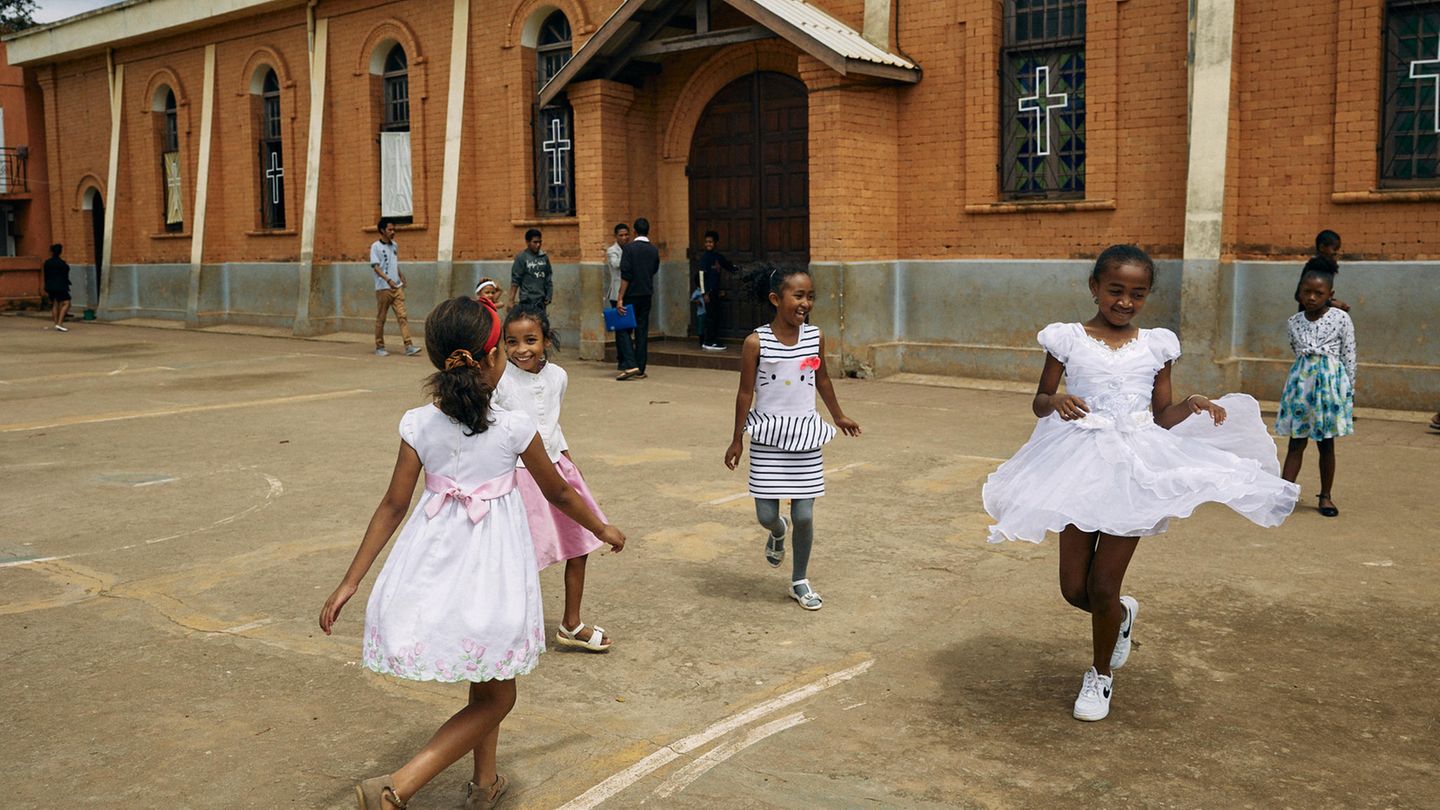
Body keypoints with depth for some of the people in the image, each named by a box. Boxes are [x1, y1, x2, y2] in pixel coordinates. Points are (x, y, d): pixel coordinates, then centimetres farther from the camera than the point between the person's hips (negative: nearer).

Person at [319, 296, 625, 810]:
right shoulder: (514, 429, -13)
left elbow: (392, 507, -5)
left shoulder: (417, 425, -7)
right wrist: (603, 529, 18)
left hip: (434, 569, 5)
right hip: (489, 574, -4)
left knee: (487, 687, 26)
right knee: (495, 698, 10)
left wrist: (350, 583, 2)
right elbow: (558, 493, 0)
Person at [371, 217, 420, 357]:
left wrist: (401, 277, 19)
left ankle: (408, 346, -11)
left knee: (402, 316, -5)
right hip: (383, 288, -5)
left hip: (397, 288, 5)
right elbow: (375, 267, -15)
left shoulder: (394, 245, 12)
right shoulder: (376, 247, -7)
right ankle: (379, 347, 15)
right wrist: (388, 280, -26)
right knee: (380, 319, 5)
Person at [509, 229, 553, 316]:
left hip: (541, 301, 5)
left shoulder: (544, 257, 9)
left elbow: (549, 278, 13)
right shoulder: (521, 258, -5)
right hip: (528, 301, -5)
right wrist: (511, 302, -9)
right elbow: (515, 281, -6)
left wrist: (548, 297, 5)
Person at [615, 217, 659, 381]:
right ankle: (640, 370, 8)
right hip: (647, 295, 5)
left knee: (623, 329, 0)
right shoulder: (654, 250, 5)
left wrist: (620, 298, -14)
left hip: (631, 295, -5)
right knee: (642, 331, 8)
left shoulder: (629, 248, -11)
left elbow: (625, 276, -16)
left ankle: (631, 365, -15)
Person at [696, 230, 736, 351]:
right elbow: (701, 274, -11)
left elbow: (730, 268, 24)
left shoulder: (719, 257, 10)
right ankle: (708, 342, -3)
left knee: (715, 316, 10)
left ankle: (713, 341, 17)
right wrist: (704, 293, -15)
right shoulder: (705, 256, -8)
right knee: (710, 316, -7)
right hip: (708, 291, -7)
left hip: (715, 291, 7)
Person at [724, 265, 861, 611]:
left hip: (805, 434, 2)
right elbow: (745, 393, -4)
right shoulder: (756, 343, -11)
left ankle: (800, 582, 22)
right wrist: (737, 440, 0)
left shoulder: (816, 338, -2)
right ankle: (778, 532, 41)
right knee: (766, 513, 2)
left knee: (804, 514, 2)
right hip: (768, 437, -2)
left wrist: (838, 417, 26)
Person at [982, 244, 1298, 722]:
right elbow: (1039, 401, 4)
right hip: (1080, 468, 1)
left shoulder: (1156, 346, 4)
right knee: (1074, 588, 5)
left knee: (1102, 586, 1)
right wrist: (1055, 402, -18)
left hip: (1133, 471, 0)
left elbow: (1161, 418, 8)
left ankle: (1102, 675, 26)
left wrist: (1190, 406, -12)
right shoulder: (1067, 340, -1)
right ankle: (1122, 615, 41)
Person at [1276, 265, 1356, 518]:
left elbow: (1349, 357, -2)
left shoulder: (1341, 319, -6)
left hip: (1330, 382, -2)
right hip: (1301, 382, 3)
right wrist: (1304, 379, 14)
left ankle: (1326, 496, 18)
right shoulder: (1294, 322, 4)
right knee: (1296, 442, 3)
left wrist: (1350, 392, 0)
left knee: (1326, 444, 7)